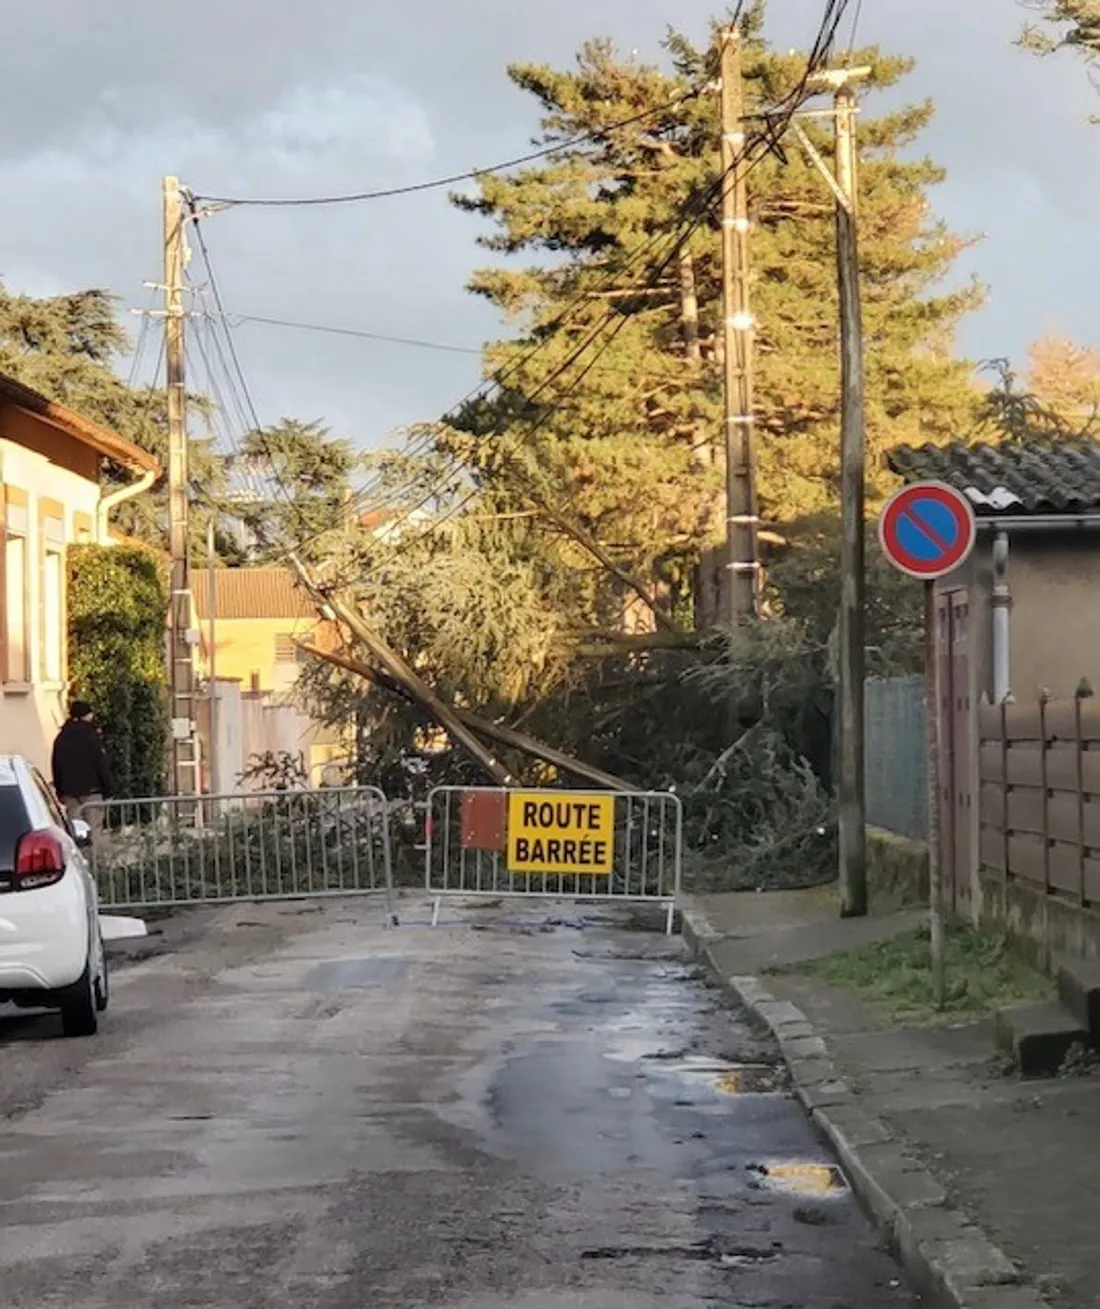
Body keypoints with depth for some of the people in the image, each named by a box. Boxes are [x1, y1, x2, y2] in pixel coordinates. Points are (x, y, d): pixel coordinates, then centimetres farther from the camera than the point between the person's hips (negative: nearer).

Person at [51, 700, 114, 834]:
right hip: (91, 790, -5)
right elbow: (102, 765, -9)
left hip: (70, 792, 5)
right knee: (93, 828, -5)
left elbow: (56, 768, 14)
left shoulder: (61, 739, 10)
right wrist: (108, 790, -3)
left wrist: (60, 792, 19)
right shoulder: (91, 736, -8)